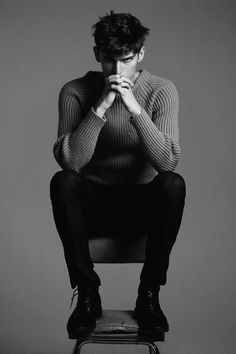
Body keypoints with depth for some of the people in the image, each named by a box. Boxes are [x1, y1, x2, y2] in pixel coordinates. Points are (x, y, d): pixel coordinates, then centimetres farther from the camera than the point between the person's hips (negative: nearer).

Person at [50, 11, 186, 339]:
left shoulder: (162, 90, -8)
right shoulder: (75, 92, -8)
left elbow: (167, 161, -21)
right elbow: (69, 160, -21)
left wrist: (135, 108, -30)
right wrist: (100, 108, -29)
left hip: (143, 203, 0)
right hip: (95, 203, 0)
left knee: (173, 184, -31)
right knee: (62, 182, -31)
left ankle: (149, 293, -16)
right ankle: (87, 293, -17)